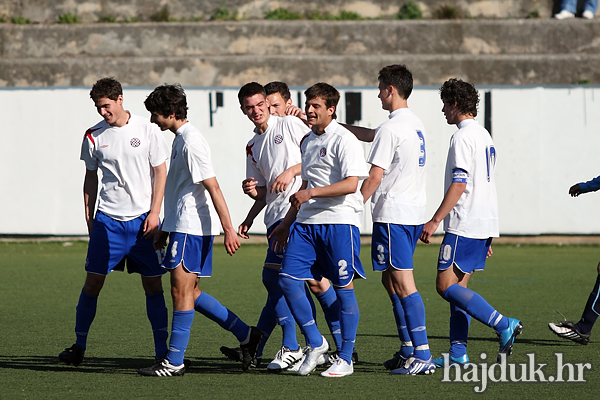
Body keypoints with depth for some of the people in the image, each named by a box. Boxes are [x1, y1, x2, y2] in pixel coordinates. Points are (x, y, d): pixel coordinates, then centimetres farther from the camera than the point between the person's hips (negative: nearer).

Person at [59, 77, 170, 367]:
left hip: (143, 220, -1)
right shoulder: (94, 136, 3)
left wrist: (154, 212, -6)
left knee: (152, 283, -1)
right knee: (93, 281, -3)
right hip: (107, 220, 1)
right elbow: (90, 178, 13)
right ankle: (79, 346, 8)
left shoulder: (147, 131, -2)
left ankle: (162, 349, 6)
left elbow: (160, 172, 2)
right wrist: (89, 218, 9)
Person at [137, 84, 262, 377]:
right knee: (187, 292, 11)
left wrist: (228, 228, -23)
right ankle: (245, 334, 16)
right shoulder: (181, 139, 17)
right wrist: (165, 229, 29)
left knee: (181, 290, -7)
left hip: (191, 229, -10)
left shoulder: (191, 142, -16)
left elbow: (213, 188, -20)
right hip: (182, 226, 10)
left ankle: (174, 362, -3)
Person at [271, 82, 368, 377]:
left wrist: (311, 193, -22)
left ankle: (345, 359, 6)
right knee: (288, 280, -4)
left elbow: (351, 184, -18)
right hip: (307, 221, 8)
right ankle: (315, 343, 10)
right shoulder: (308, 141, 17)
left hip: (339, 222, -8)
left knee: (343, 287, -2)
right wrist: (287, 223, 26)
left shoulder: (344, 140, -8)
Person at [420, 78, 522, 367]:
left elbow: (459, 184, -20)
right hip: (484, 224, 10)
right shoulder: (484, 136, 18)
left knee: (446, 285, -10)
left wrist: (435, 220, -19)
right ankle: (458, 352, 7)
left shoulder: (462, 137, -12)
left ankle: (503, 325, -17)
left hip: (464, 224, -10)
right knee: (458, 287, 10)